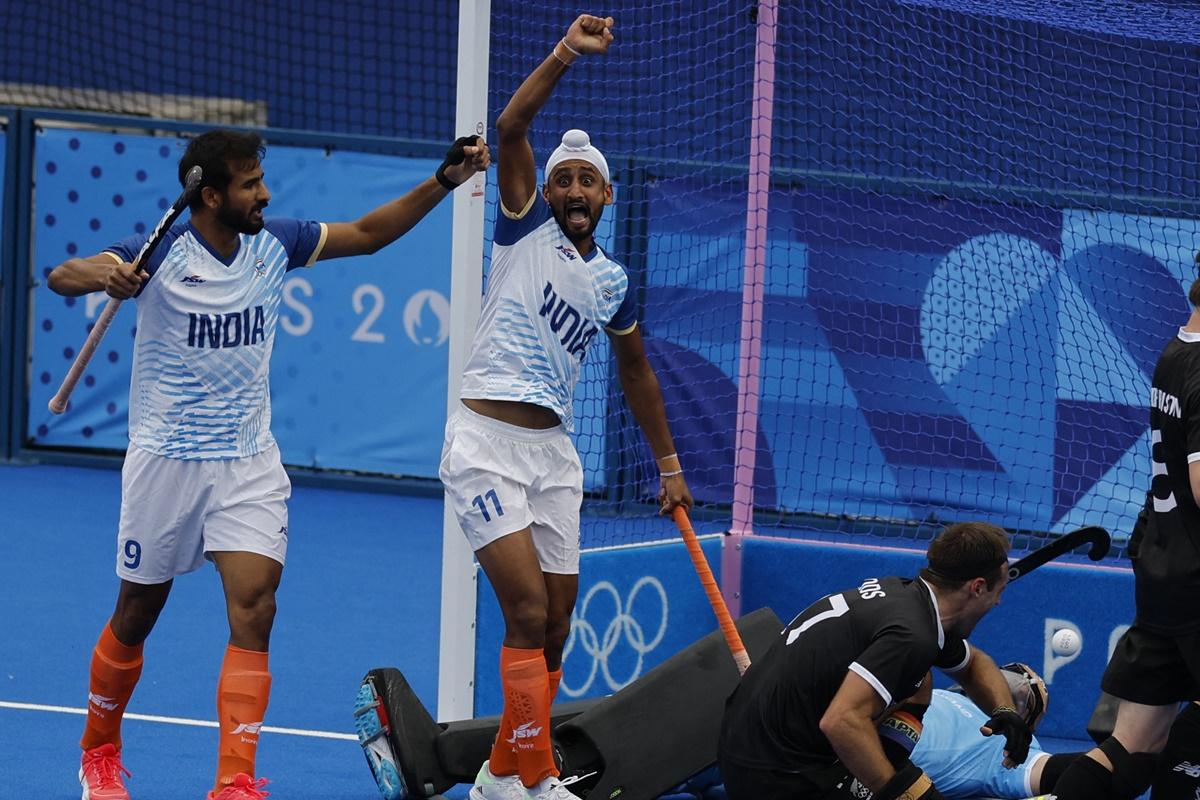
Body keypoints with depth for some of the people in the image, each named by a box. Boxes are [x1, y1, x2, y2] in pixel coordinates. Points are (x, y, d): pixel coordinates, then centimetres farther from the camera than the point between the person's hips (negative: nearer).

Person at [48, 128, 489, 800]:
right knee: (136, 618, 10)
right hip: (166, 461, -3)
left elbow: (366, 233, 11)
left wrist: (445, 180, 0)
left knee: (254, 612, -14)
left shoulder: (274, 244, -1)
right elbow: (62, 276, -24)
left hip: (250, 464, 3)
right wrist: (102, 276, -48)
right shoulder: (163, 255, -15)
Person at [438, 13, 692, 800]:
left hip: (554, 452, 6)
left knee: (555, 630, 7)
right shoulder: (527, 227, 1)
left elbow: (636, 368, 28)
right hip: (487, 443, -6)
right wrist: (565, 55, -25)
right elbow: (511, 128, -14)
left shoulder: (612, 279, 13)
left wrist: (669, 463, 29)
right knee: (529, 611, -16)